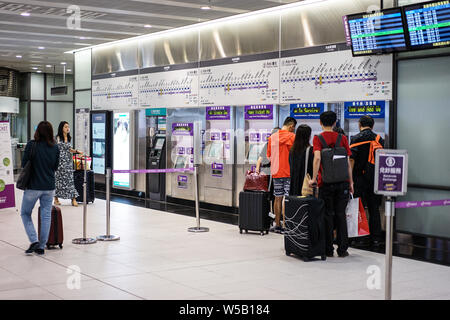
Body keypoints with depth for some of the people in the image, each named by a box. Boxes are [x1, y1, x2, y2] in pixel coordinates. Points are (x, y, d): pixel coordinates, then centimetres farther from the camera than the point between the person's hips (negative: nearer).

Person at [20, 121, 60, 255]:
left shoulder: (32, 145, -12)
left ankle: (34, 241, 0)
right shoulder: (55, 148, -1)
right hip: (49, 186, 3)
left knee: (25, 213, 13)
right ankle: (41, 246, 13)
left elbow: (24, 164, -7)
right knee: (46, 215, 10)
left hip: (33, 186, -3)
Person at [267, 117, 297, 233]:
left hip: (276, 172, 5)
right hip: (289, 172, -5)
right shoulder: (292, 137, -8)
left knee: (278, 198, 11)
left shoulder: (272, 137, 9)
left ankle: (277, 225, 15)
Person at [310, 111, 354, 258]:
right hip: (342, 182, 2)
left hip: (326, 183, -2)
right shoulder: (342, 138, 4)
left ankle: (328, 249, 10)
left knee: (327, 215, 7)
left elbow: (317, 158, -18)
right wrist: (350, 182, 9)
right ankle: (342, 249, 11)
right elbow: (348, 162, 3)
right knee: (341, 215, 9)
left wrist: (314, 178, -14)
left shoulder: (318, 138, -2)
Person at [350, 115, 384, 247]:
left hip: (360, 177, -3)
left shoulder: (356, 138, -5)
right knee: (374, 208, 10)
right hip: (375, 177, 4)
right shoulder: (379, 139, 6)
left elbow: (352, 159, -13)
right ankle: (375, 238, 11)